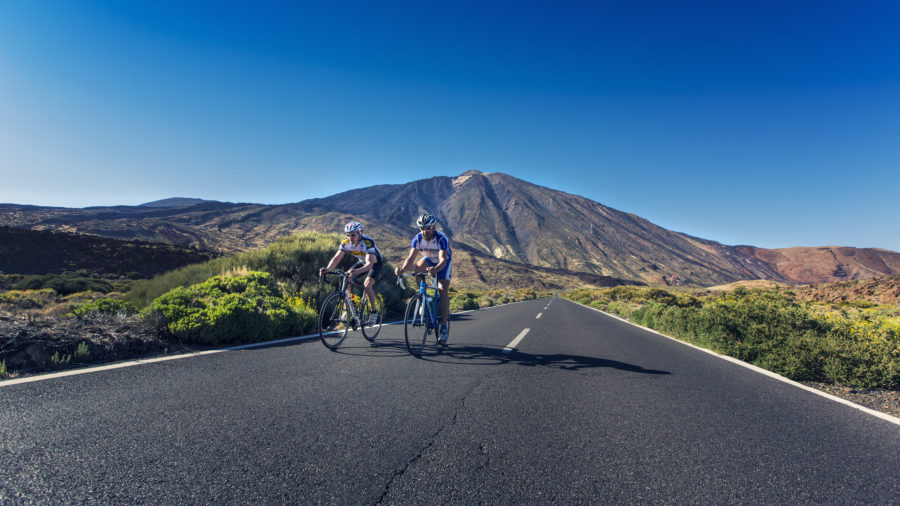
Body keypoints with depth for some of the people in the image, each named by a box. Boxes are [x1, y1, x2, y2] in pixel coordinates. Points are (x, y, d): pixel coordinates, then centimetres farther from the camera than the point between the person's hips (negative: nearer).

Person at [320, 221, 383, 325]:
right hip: (362, 262, 6)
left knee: (367, 285, -27)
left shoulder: (368, 242, -36)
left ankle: (373, 312, -6)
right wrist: (327, 269, -44)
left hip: (375, 263, -6)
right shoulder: (345, 242, -20)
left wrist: (358, 271, -65)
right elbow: (337, 258, -24)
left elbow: (370, 264, -46)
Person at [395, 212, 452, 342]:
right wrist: (402, 269, -50)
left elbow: (443, 260, -45)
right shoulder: (417, 239, -23)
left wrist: (435, 269, -67)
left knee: (443, 291, -18)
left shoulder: (442, 239, -34)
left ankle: (444, 325, -12)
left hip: (444, 263, -5)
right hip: (429, 260, 5)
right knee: (417, 269, -25)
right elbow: (411, 258, -29)